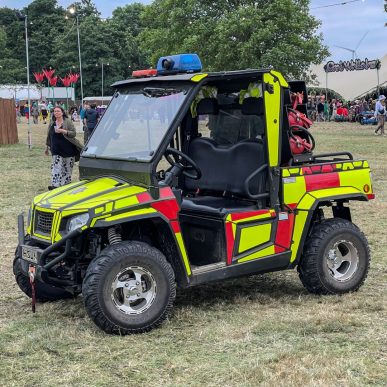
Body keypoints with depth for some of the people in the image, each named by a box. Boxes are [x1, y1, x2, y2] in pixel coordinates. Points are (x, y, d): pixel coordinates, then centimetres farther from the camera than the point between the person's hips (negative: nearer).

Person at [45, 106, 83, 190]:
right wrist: (47, 147, 21)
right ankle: (55, 185, -13)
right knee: (56, 168, -8)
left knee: (67, 168, 4)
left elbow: (74, 133, -10)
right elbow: (49, 136, 18)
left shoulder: (68, 122, -4)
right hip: (56, 151, 3)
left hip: (68, 149, -3)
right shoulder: (51, 123, 9)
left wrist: (63, 131, -22)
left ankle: (66, 184, 15)